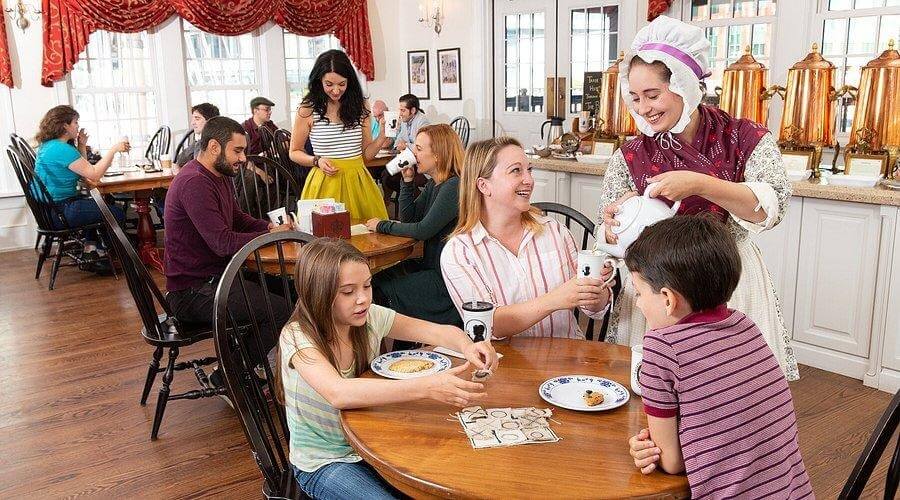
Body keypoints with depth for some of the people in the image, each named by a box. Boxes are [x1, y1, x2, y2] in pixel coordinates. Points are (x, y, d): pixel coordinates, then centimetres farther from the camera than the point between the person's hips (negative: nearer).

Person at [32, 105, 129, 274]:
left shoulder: (48, 146, 12)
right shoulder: (61, 149, -21)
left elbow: (83, 171, 14)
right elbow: (94, 174, -24)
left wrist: (82, 146, 6)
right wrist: (113, 149, -19)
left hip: (49, 207, 11)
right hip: (61, 211, -11)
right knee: (116, 214, -3)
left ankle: (90, 252, 24)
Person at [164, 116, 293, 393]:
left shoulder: (220, 176, 11)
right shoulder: (194, 183, -22)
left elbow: (238, 218, 21)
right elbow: (223, 243, -27)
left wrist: (271, 227, 1)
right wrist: (272, 236, -16)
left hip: (216, 276, 11)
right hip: (193, 292, -10)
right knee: (280, 309, -20)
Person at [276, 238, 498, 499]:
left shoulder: (371, 317, -8)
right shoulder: (298, 337, -23)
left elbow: (441, 331, -2)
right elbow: (338, 393, -41)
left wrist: (467, 346, -26)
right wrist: (428, 387, -49)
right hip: (322, 464, -4)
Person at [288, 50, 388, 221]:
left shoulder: (360, 106, 5)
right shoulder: (308, 109, -3)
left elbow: (366, 154, 9)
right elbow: (294, 152, 7)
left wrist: (381, 136, -8)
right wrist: (317, 160, -11)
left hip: (357, 181, 3)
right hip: (325, 182, -3)